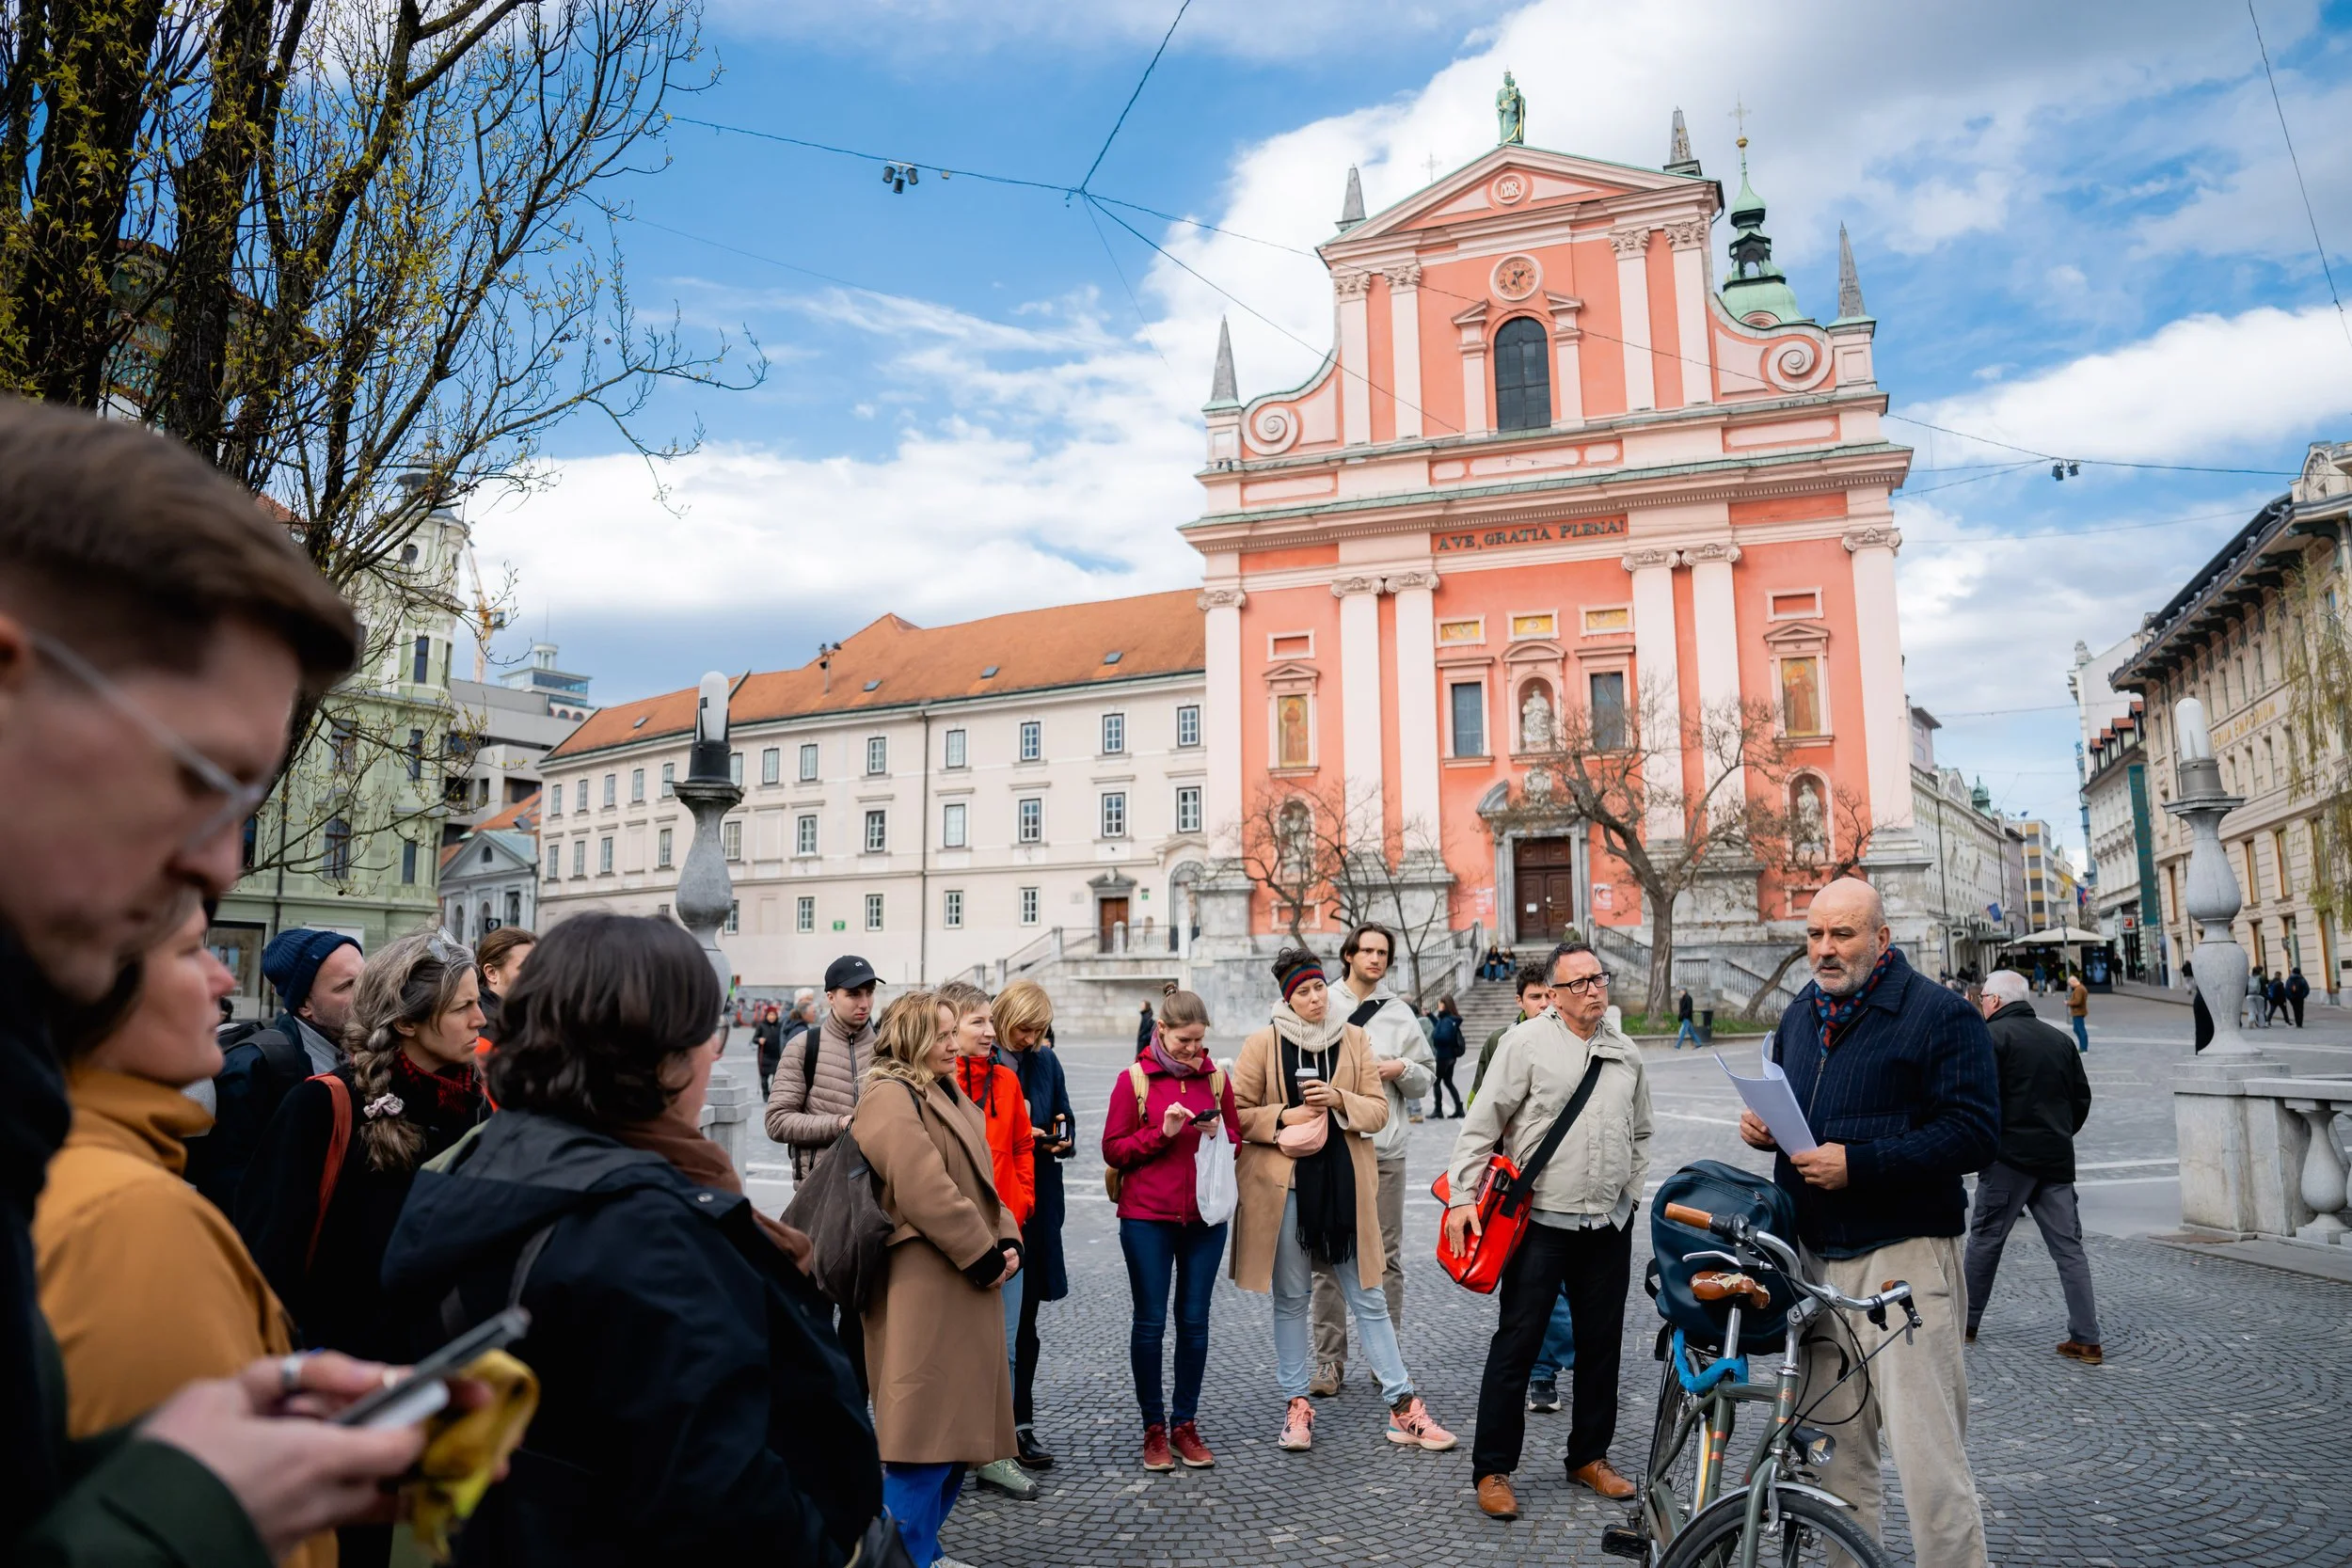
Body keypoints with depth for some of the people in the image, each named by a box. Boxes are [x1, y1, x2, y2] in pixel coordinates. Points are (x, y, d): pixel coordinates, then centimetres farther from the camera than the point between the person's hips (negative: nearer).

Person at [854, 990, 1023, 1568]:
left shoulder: (947, 1095, 18)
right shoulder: (889, 1097, -14)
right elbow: (925, 1190, -22)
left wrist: (1006, 1241, 2)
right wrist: (984, 1256, -16)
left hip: (966, 1285, 10)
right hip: (921, 1287, -10)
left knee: (958, 1424, 15)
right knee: (925, 1429, -5)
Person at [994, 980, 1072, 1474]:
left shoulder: (1045, 1061, 9)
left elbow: (1066, 1121, 18)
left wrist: (1063, 1140, -3)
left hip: (1036, 1205, 5)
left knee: (1023, 1316, 10)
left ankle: (1019, 1423, 19)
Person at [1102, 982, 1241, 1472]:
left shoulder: (1216, 1078, 6)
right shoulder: (1133, 1080, -4)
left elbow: (1238, 1139, 14)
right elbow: (1113, 1150, -4)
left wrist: (1219, 1133, -8)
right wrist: (1162, 1132, -16)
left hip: (1206, 1216, 3)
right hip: (1147, 1218, -3)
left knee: (1194, 1321, 7)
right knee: (1150, 1322, 4)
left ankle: (1186, 1424, 20)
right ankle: (1154, 1427, 16)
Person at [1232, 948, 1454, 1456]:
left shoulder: (1354, 1040, 5)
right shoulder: (1262, 1044, -1)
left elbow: (1379, 1109, 4)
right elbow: (1236, 1113, 1)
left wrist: (1340, 1100, -14)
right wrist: (1282, 1117, -14)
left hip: (1345, 1184, 1)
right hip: (1285, 1184, -1)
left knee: (1368, 1298, 6)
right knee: (1291, 1298, 9)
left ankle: (1403, 1408, 13)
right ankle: (1296, 1405, 22)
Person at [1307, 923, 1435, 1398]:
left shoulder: (1400, 1014, 11)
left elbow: (1427, 1077, 14)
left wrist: (1402, 1069, -6)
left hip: (1386, 1149, 2)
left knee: (1387, 1256, 7)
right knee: (1328, 1257, 2)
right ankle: (1329, 1360, 10)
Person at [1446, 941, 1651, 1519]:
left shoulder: (1626, 1054, 11)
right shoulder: (1528, 1042, -7)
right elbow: (1482, 1124, -9)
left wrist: (1629, 1190, 16)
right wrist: (1463, 1197, -14)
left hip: (1609, 1226, 5)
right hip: (1541, 1222, -5)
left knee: (1601, 1345, 14)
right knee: (1515, 1346, -1)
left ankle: (1590, 1456, 31)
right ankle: (1492, 1470, 10)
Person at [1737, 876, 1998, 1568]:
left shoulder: (1940, 1014, -7)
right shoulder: (1800, 1016, 15)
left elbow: (1975, 1134, -15)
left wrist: (1857, 1163, -22)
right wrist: (1761, 1125, 3)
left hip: (1903, 1252, -7)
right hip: (1816, 1253, 7)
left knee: (1925, 1446, -7)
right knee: (1832, 1443, 14)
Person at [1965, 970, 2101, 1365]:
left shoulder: (1991, 1035, -8)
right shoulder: (2060, 1039, 13)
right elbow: (2082, 1097, 15)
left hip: (2008, 1156, -6)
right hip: (2057, 1159, 6)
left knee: (1985, 1238, 6)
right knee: (2069, 1247, 6)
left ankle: (1966, 1322, 15)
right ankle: (2086, 1339, 4)